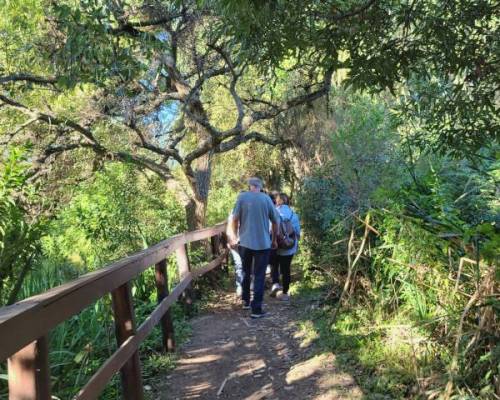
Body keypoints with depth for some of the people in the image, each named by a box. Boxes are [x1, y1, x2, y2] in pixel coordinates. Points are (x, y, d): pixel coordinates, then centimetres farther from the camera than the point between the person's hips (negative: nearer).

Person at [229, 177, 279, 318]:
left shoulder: (242, 197, -3)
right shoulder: (266, 198, -1)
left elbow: (235, 219, -5)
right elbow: (275, 221, 3)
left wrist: (234, 237, 9)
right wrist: (274, 240, 16)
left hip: (245, 242, 1)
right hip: (263, 243, -1)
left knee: (246, 273, 21)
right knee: (259, 276, 4)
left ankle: (246, 301, 30)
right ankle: (256, 309, 3)